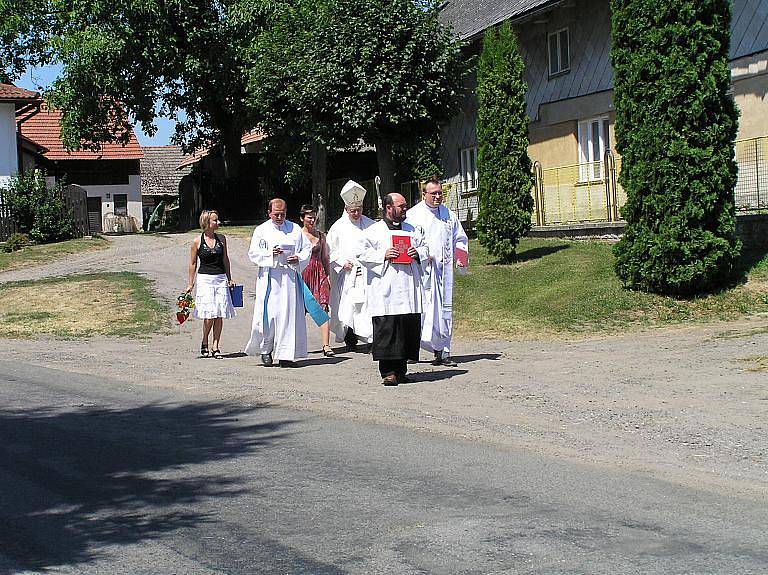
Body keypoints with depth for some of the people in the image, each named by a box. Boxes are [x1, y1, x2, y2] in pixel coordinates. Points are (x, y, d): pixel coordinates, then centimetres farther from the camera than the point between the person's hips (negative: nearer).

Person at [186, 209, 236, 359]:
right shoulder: (197, 241, -2)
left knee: (219, 315, -1)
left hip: (221, 279, 4)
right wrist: (190, 284, 3)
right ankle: (204, 343, 12)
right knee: (209, 314, -10)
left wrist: (229, 279, 17)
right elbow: (193, 264, 4)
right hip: (205, 278, -3)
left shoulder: (221, 239, 8)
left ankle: (216, 347, 7)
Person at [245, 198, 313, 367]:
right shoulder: (261, 230, 8)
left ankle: (285, 354, 0)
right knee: (268, 314, -6)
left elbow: (307, 248, 15)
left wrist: (299, 258, -6)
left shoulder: (295, 229, 12)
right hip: (268, 278, -1)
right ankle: (265, 350, 10)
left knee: (288, 314, -4)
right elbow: (253, 253, 3)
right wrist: (270, 253, -14)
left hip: (289, 278, 1)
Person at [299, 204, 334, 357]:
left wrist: (328, 275, 8)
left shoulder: (320, 235, 12)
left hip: (319, 274, 2)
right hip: (302, 274, -2)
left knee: (323, 308, -9)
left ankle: (326, 346, -15)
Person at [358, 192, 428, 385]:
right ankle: (388, 372, -6)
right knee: (386, 328, -10)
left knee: (409, 328, 2)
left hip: (409, 289, 4)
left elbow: (424, 248, 24)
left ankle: (401, 370, 11)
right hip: (385, 290, -4)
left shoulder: (412, 230, 19)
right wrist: (383, 255, -12)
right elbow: (363, 254, 1)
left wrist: (418, 253, 2)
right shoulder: (374, 231, 6)